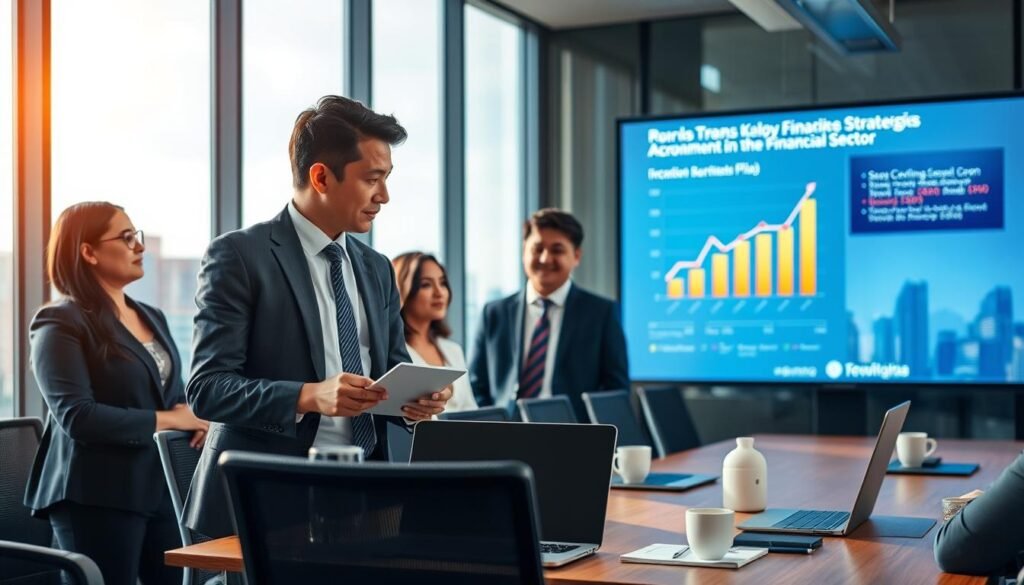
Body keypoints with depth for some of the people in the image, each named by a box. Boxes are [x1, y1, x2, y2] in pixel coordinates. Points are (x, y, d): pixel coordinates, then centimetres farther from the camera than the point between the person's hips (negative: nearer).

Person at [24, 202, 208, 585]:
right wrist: (165, 421, -14)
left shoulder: (152, 318, 16)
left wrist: (194, 418, -3)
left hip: (161, 487, 7)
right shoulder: (62, 323, -9)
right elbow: (77, 416, -20)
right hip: (98, 496, -7)